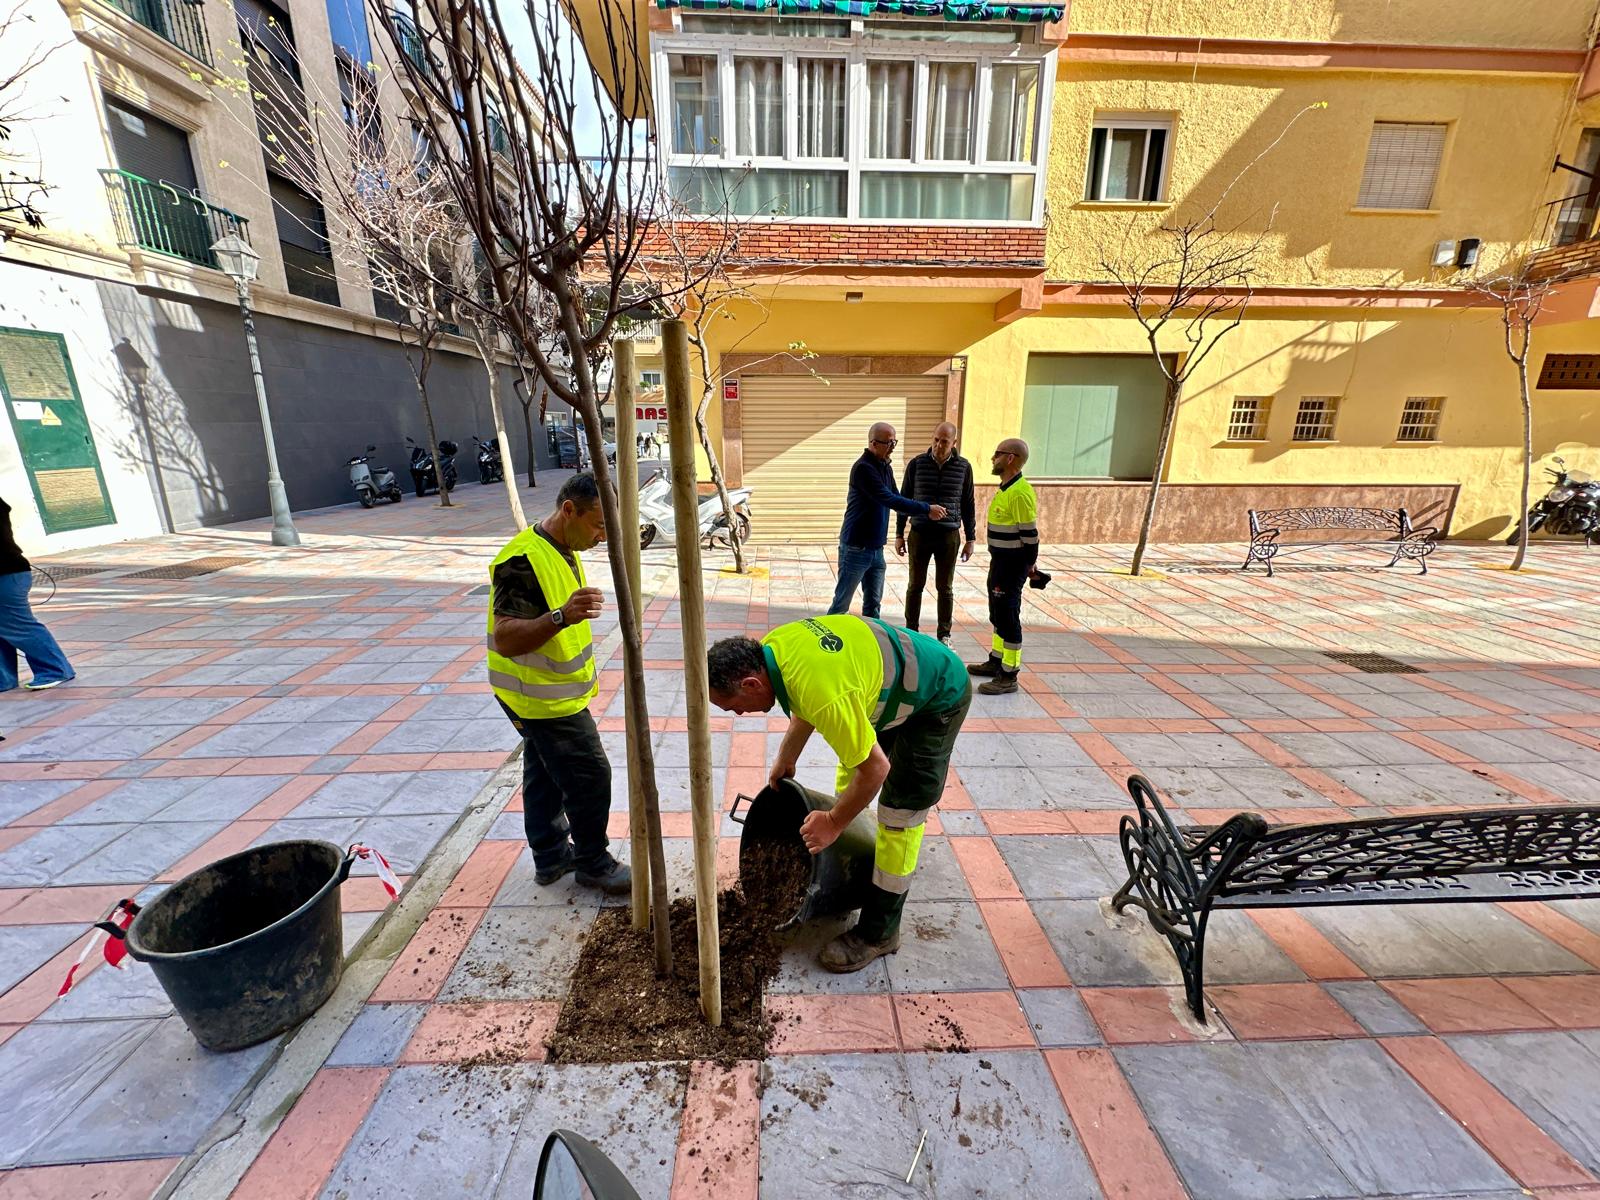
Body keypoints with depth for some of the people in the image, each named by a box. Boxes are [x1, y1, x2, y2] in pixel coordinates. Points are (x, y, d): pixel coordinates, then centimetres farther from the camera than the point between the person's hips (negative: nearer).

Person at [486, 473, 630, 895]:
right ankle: (593, 864, 19)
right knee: (590, 777, 1)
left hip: (553, 693, 10)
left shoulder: (563, 550, 5)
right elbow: (505, 639, -32)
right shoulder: (523, 561, -26)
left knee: (545, 776, 20)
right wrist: (562, 617, -45)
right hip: (542, 698, -10)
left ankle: (551, 856, 37)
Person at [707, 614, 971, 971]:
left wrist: (833, 823, -16)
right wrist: (785, 760, 15)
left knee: (900, 814, -5)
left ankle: (878, 932, 11)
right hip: (894, 683, 9)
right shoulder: (770, 648, -14)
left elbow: (875, 767, -29)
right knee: (848, 771, 19)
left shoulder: (824, 695, -40)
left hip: (940, 696, -9)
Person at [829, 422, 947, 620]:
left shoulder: (884, 467, 10)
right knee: (841, 603, 1)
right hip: (856, 548, -8)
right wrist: (926, 509, -19)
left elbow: (896, 499, 15)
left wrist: (926, 511, 2)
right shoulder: (863, 468, -18)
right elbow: (890, 500, -23)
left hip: (876, 549, 8)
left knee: (873, 604, 14)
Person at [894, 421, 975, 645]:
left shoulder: (963, 467, 0)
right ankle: (911, 632, 21)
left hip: (949, 535, 0)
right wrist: (899, 534, 3)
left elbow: (968, 505, 6)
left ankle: (944, 635, 19)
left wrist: (970, 539, 5)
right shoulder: (916, 464, -2)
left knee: (945, 588, 7)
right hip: (920, 534, 0)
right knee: (915, 585, 8)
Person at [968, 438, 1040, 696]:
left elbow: (1029, 533, -19)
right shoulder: (1005, 488, 11)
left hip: (1012, 563, -10)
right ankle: (996, 661, 33)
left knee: (1008, 617, -4)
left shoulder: (1020, 492, -20)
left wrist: (1030, 564, -12)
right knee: (997, 614, 19)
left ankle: (1009, 676, 4)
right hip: (1000, 560, 10)